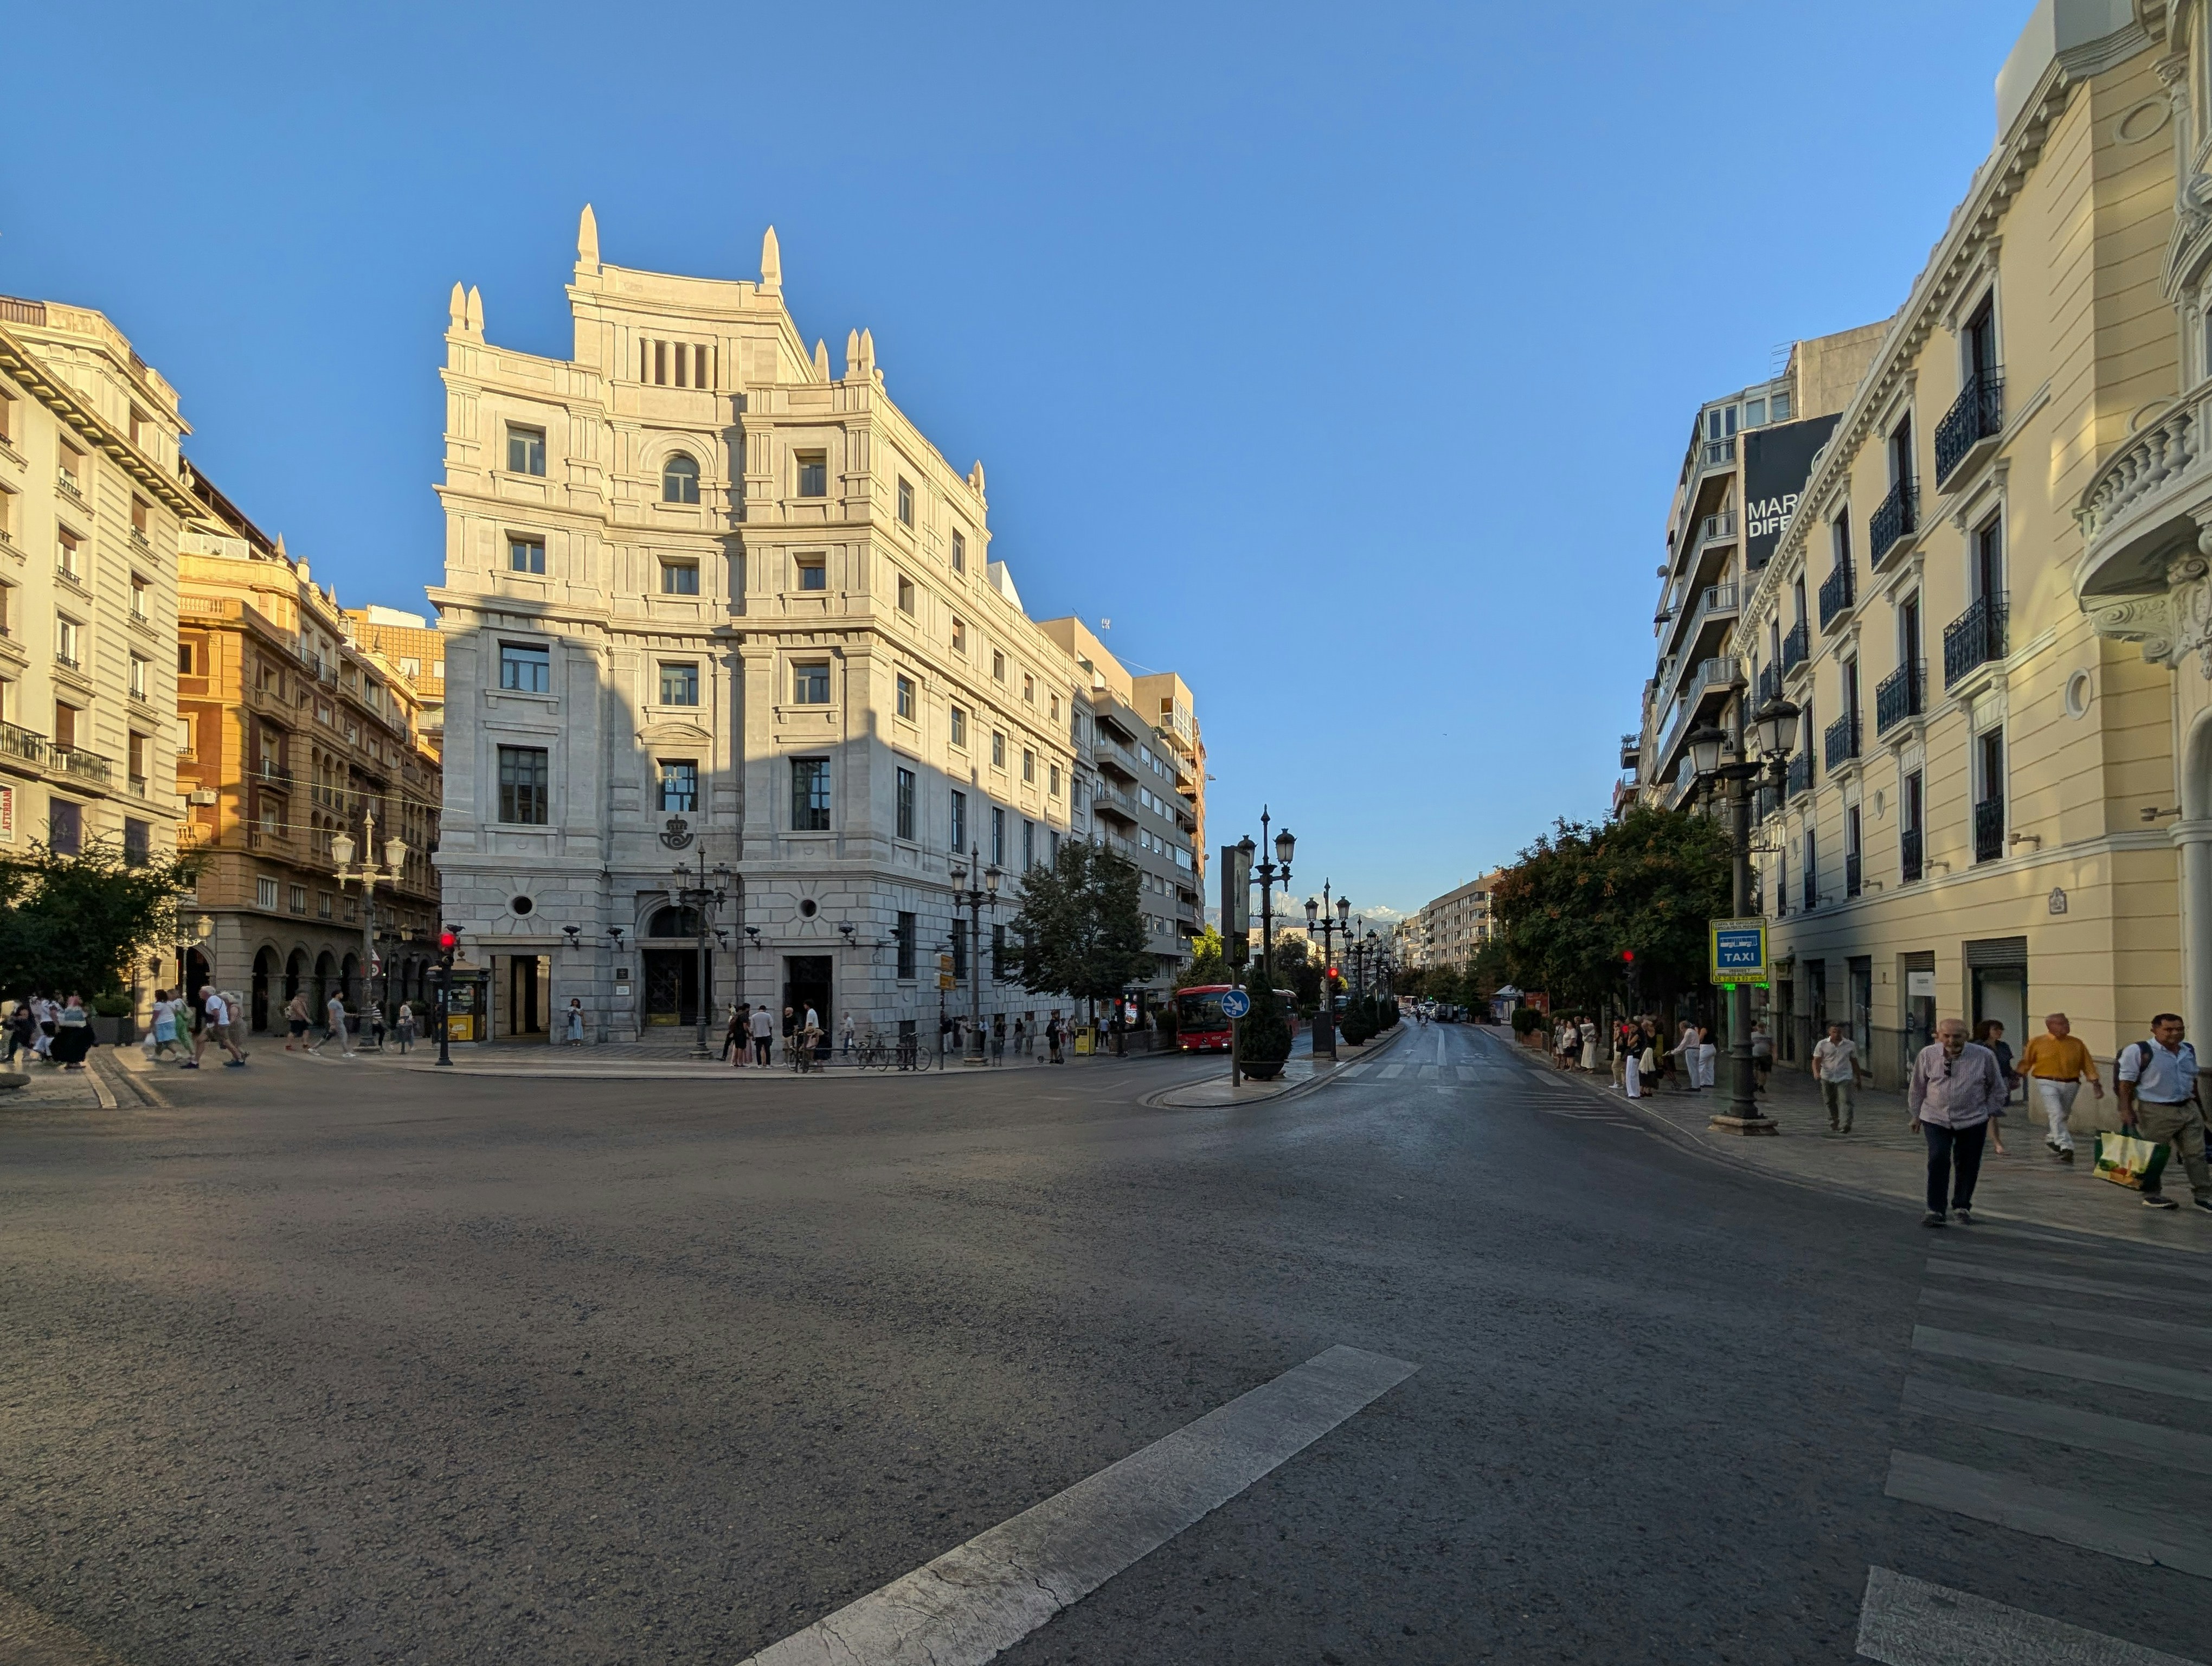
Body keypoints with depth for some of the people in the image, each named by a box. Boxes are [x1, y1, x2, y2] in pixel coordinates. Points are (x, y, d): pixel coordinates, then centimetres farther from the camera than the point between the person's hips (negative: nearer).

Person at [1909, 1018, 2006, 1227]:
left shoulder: (1984, 1056, -8)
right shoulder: (1928, 1055, -7)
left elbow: (1997, 1089, 8)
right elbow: (1918, 1087, 7)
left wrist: (1987, 1111, 8)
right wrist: (1916, 1114, 13)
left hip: (1973, 1121, 1)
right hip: (1936, 1119, -1)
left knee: (1967, 1165, 7)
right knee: (1938, 1160, -14)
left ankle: (1962, 1207, 28)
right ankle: (1935, 1210, -8)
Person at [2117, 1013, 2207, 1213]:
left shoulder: (2189, 1051, 10)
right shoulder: (2138, 1051, -12)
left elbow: (2193, 1080, 22)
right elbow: (2127, 1083, -13)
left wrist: (2199, 1105, 23)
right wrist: (2126, 1110, -17)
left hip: (2189, 1109, 7)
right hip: (2156, 1112, -6)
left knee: (2196, 1153, 7)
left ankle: (2204, 1196, 16)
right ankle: (2152, 1195, 12)